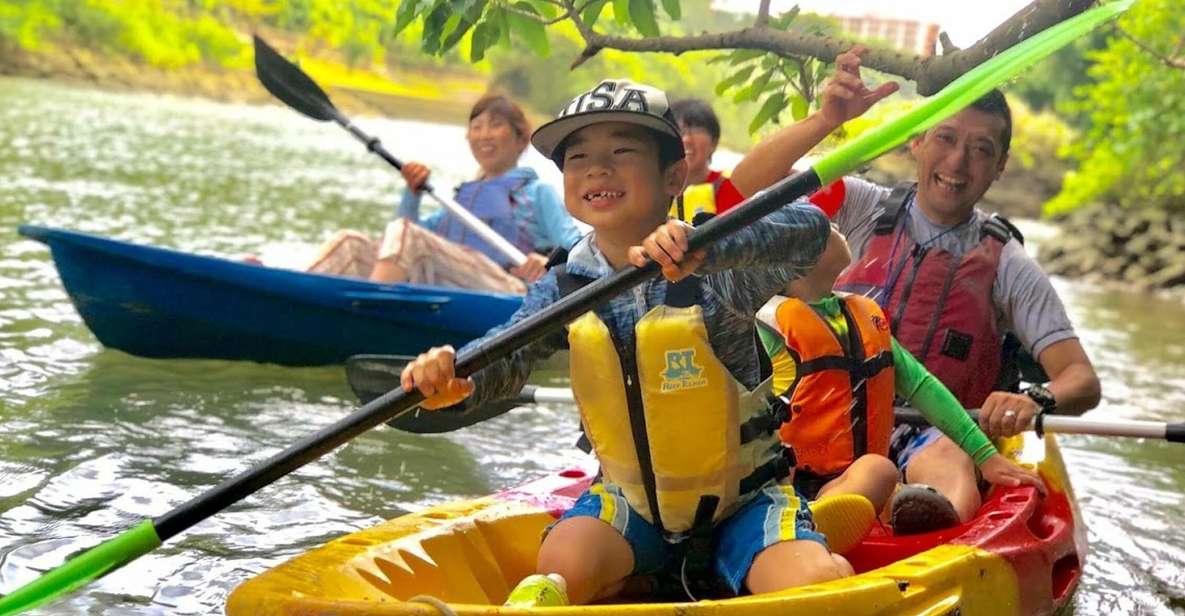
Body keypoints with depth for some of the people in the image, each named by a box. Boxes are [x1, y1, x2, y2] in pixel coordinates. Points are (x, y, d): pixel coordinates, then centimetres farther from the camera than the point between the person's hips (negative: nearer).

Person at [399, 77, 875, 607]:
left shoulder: (716, 273, -21)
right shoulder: (563, 289, -7)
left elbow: (809, 228, -37)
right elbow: (502, 358, -17)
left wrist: (706, 249, -56)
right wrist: (452, 382, -41)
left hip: (743, 499, -3)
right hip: (629, 499, 3)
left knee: (816, 586, -26)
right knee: (561, 570, -22)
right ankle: (540, 600, 10)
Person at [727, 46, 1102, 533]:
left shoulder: (1007, 266, 6)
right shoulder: (865, 210, 10)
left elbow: (1081, 380, 0)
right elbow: (745, 188, 0)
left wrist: (1035, 400, -24)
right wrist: (825, 121, -14)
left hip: (934, 435, -4)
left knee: (945, 459, -41)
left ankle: (946, 521, -70)